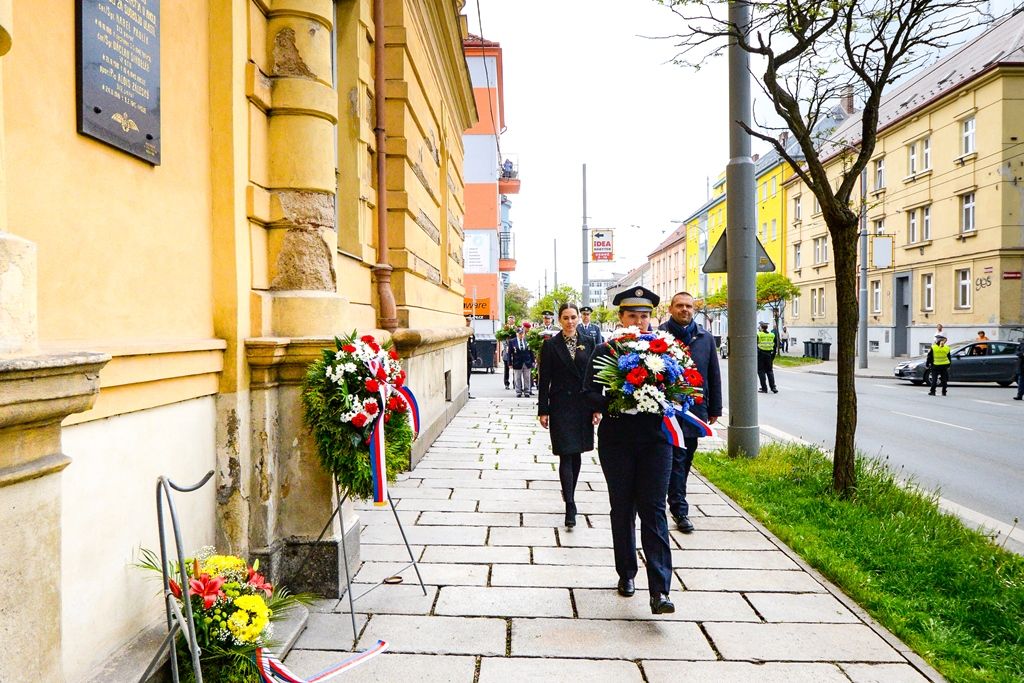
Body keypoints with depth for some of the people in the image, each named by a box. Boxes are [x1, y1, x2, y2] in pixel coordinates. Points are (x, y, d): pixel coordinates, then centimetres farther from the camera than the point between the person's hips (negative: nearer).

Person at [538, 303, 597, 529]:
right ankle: (570, 506, -6)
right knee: (566, 455, -7)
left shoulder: (588, 343, 5)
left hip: (583, 406, 3)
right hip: (560, 406, -3)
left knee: (576, 453, 13)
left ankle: (569, 494, 32)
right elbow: (544, 380, -1)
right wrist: (543, 410, -5)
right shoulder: (551, 345, -1)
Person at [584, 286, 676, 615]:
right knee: (622, 510, 11)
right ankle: (626, 574, 29)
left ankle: (659, 590, -3)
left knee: (653, 510, -4)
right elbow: (590, 392, -3)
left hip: (655, 440, 0)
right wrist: (612, 405, -22)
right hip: (616, 440, 0)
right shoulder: (604, 352, 2)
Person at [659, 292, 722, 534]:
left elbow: (714, 375, 12)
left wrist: (714, 409, 10)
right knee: (676, 459, -2)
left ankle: (676, 503, 28)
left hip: (695, 408, 4)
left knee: (685, 459, 13)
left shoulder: (705, 338, 8)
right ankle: (680, 510, 7)